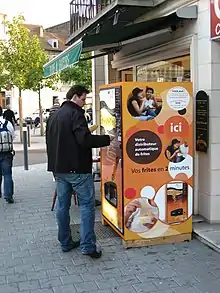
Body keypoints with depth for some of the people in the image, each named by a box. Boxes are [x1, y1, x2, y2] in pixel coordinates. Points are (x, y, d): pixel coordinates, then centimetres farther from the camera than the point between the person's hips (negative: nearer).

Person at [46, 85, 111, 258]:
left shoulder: (53, 116, 15)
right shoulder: (75, 113, -12)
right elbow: (85, 139, -23)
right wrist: (107, 139, -12)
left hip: (58, 168, 8)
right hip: (77, 168, -8)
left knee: (62, 205, 12)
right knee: (87, 204, -2)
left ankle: (65, 243, 20)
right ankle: (88, 246, -5)